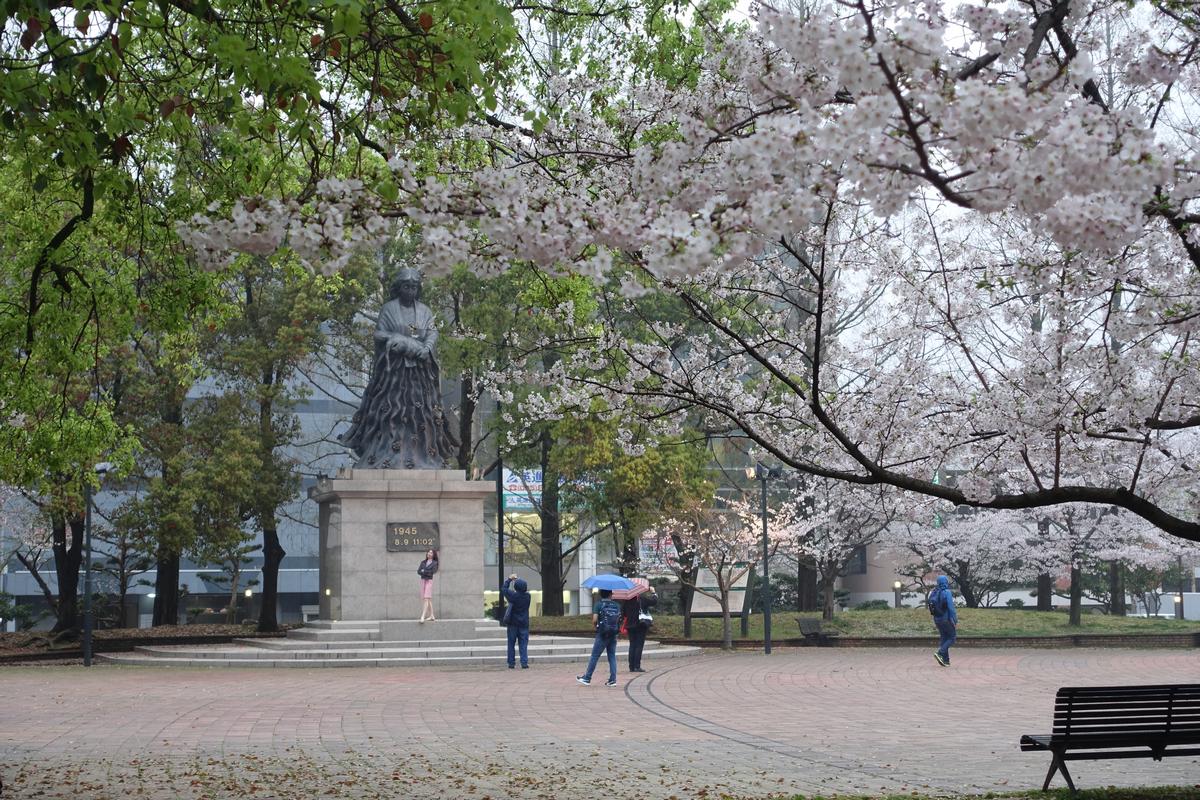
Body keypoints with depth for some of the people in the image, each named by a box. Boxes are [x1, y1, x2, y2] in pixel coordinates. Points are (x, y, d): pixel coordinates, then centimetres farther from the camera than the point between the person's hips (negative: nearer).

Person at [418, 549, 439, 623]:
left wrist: (424, 571, -5)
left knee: (426, 598, -14)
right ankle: (432, 616, 16)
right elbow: (418, 571, 3)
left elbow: (432, 572, -11)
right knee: (428, 599, 9)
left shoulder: (434, 563, 1)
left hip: (429, 581, -5)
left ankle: (422, 617, -22)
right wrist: (427, 573, -11)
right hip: (423, 580, 5)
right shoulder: (423, 562, 13)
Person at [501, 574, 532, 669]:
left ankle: (511, 663, 4)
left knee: (511, 644, 6)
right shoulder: (528, 596, -6)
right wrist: (517, 579, 21)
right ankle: (524, 663, -7)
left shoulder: (513, 595, -12)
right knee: (523, 644, 3)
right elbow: (525, 590, 17)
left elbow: (503, 589, 3)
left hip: (513, 623, -2)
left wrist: (509, 579, 15)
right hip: (524, 623, 2)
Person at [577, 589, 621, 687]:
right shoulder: (617, 605, 3)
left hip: (602, 635, -4)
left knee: (594, 657, 3)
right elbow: (619, 619, 2)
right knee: (612, 657, 9)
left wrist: (596, 625, 5)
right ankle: (613, 679, 5)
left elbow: (594, 620, -15)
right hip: (613, 635, 4)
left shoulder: (599, 605, -8)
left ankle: (587, 678, 8)